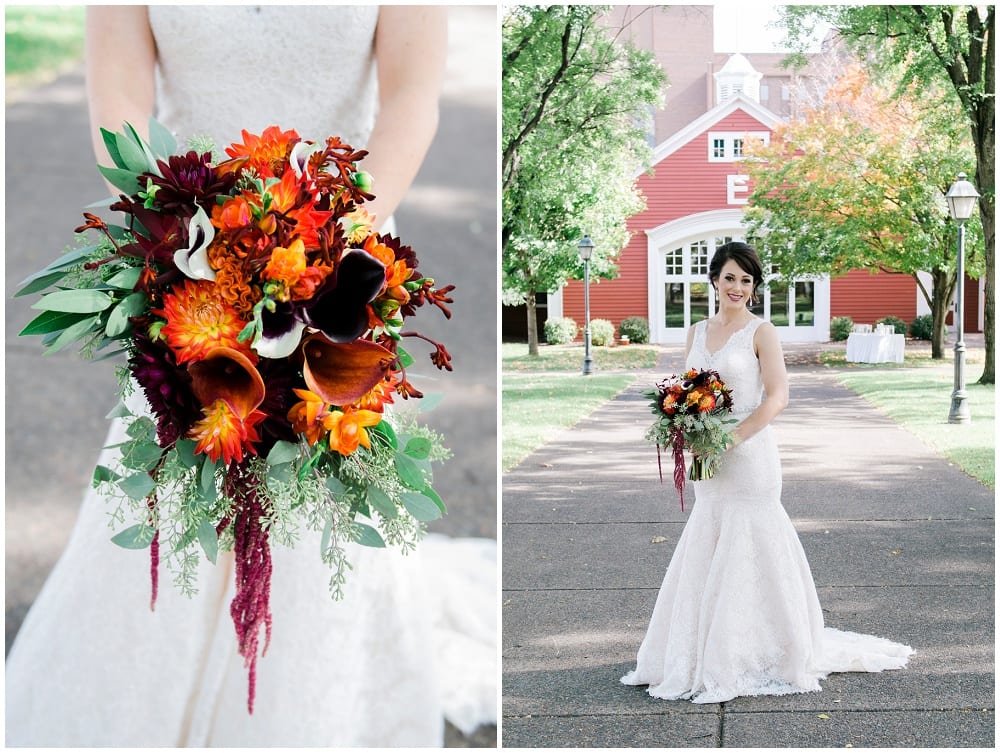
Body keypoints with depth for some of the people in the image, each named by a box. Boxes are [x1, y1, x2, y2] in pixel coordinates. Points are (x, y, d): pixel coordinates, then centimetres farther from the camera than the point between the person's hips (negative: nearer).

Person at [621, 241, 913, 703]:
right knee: (707, 554, 10)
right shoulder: (698, 332, 13)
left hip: (748, 453, -6)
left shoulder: (761, 332, -6)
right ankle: (710, 655, 20)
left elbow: (777, 398, -12)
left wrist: (730, 438, -19)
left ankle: (754, 656, 7)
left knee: (748, 549, -3)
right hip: (708, 458, 6)